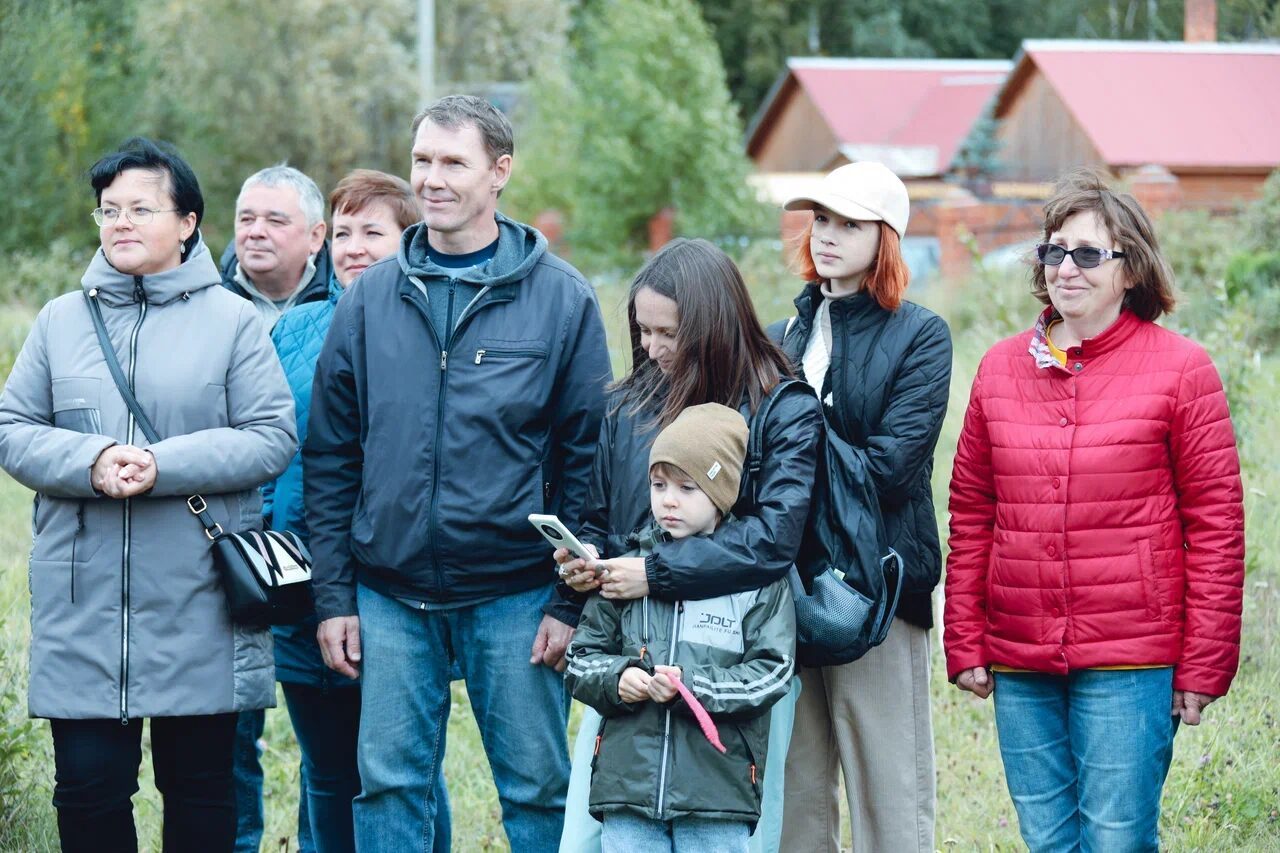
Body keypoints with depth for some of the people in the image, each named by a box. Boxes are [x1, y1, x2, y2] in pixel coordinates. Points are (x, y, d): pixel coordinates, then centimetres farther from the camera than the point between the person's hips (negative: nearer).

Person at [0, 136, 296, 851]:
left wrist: (166, 466, -16)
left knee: (201, 790, 7)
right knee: (88, 788, 1)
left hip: (197, 607, -2)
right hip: (84, 601, 2)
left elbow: (273, 438, -4)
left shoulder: (233, 322, 3)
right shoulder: (62, 321, 10)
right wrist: (90, 461, -13)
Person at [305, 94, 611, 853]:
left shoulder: (561, 298, -2)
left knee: (538, 791, 4)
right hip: (390, 597, 2)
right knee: (389, 788, 5)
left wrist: (570, 602, -7)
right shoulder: (372, 299, 6)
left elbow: (588, 458, -2)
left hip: (514, 597, -2)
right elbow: (330, 460, 8)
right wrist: (333, 596, 2)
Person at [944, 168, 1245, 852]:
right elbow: (970, 515, 13)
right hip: (1019, 666, 4)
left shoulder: (1180, 370, -3)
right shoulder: (1000, 369, 9)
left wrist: (1203, 664, -5)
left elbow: (1216, 522, -3)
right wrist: (964, 641, 9)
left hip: (1130, 664, -4)